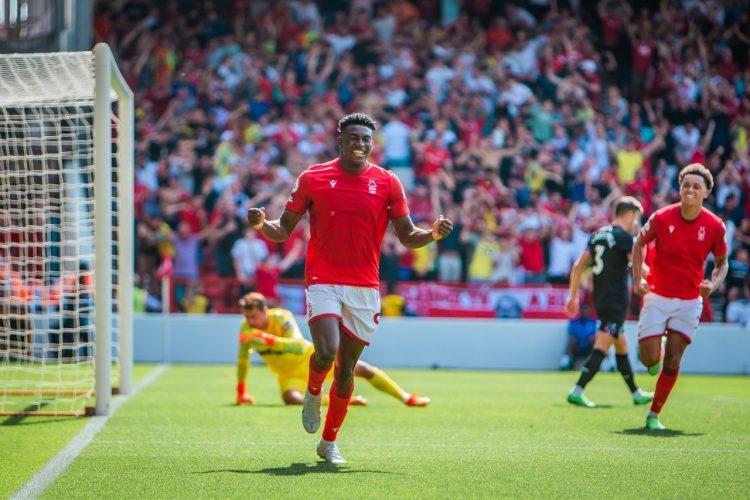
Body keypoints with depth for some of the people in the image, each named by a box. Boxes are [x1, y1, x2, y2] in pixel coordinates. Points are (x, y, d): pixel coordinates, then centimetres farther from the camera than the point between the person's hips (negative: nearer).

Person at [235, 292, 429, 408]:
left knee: (362, 369, -11)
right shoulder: (246, 329, -13)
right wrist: (241, 391, 6)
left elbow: (299, 346, -40)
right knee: (293, 399, -33)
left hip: (310, 358, -3)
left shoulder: (282, 317, -26)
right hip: (288, 375, 3)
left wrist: (269, 339, -52)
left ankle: (406, 398, 5)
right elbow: (243, 359, 4)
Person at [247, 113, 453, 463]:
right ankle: (313, 394, 11)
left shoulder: (387, 183, 4)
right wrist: (261, 224, -15)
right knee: (327, 352, -24)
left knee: (346, 370, 5)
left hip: (364, 288, 2)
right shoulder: (312, 178, 3)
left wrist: (433, 234, -14)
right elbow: (283, 230, 7)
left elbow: (407, 238, 7)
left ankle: (329, 442, 22)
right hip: (323, 281, -2)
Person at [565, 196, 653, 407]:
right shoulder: (624, 237, -11)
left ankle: (637, 394, 27)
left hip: (599, 300, 9)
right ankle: (577, 392, -17)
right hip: (616, 301, -9)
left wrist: (573, 297, 15)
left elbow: (579, 266, 11)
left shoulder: (597, 235, 12)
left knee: (621, 346, 18)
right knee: (601, 349, -10)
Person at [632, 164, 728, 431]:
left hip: (689, 301, 1)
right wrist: (638, 278, -4)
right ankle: (656, 352, 33)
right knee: (650, 359, -6)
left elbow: (722, 263, 8)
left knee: (672, 361, -4)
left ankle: (654, 416, 10)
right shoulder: (661, 218, -10)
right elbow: (639, 243, 8)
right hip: (657, 296, 0)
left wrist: (712, 284, -13)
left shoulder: (715, 226, -7)